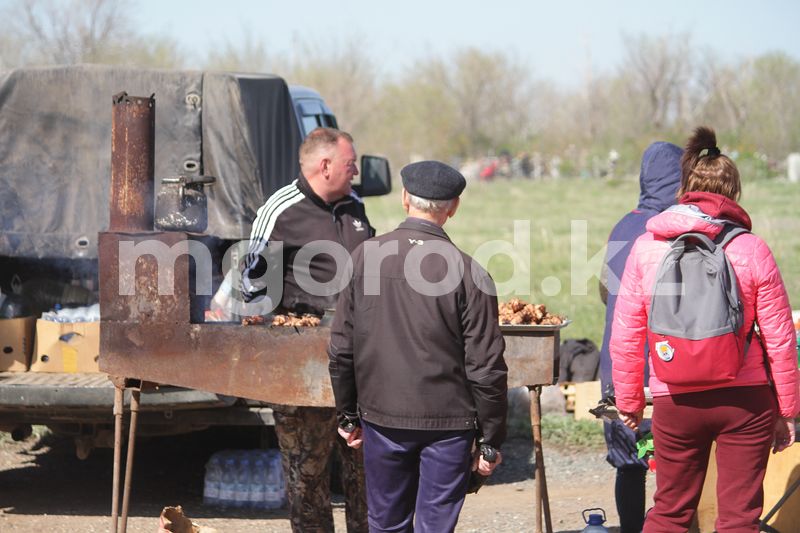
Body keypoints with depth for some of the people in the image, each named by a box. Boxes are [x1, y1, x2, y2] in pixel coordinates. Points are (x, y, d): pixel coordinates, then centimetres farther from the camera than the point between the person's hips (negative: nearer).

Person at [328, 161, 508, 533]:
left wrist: (347, 415, 13)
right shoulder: (468, 272, -12)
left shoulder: (364, 257, -4)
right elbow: (486, 367, -10)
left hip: (382, 418, 3)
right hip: (448, 424, -2)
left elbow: (341, 349, 2)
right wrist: (491, 441, -1)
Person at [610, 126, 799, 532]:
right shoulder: (751, 250, -7)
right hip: (746, 399, -1)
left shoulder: (646, 248, -3)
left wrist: (628, 401, 14)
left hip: (676, 403, 1)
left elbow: (624, 337, 0)